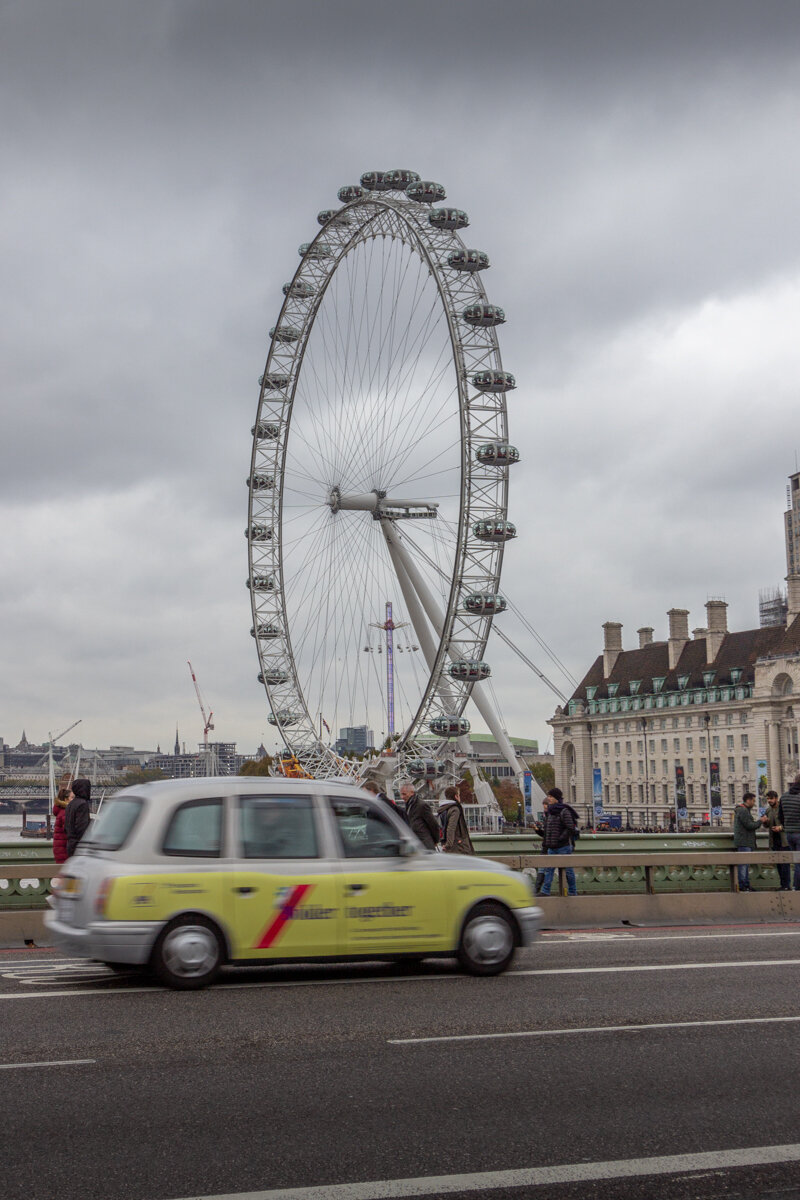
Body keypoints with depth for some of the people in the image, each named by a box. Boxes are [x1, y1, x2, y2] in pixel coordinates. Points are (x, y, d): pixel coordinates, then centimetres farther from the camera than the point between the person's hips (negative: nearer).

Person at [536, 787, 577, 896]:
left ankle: (573, 892, 11)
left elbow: (570, 828, -16)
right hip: (552, 848, 7)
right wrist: (545, 844, 15)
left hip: (563, 847, -7)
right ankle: (545, 891, 0)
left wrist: (560, 839, -19)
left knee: (568, 870, 2)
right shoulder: (549, 812, 13)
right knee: (548, 869, 0)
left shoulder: (564, 812, -10)